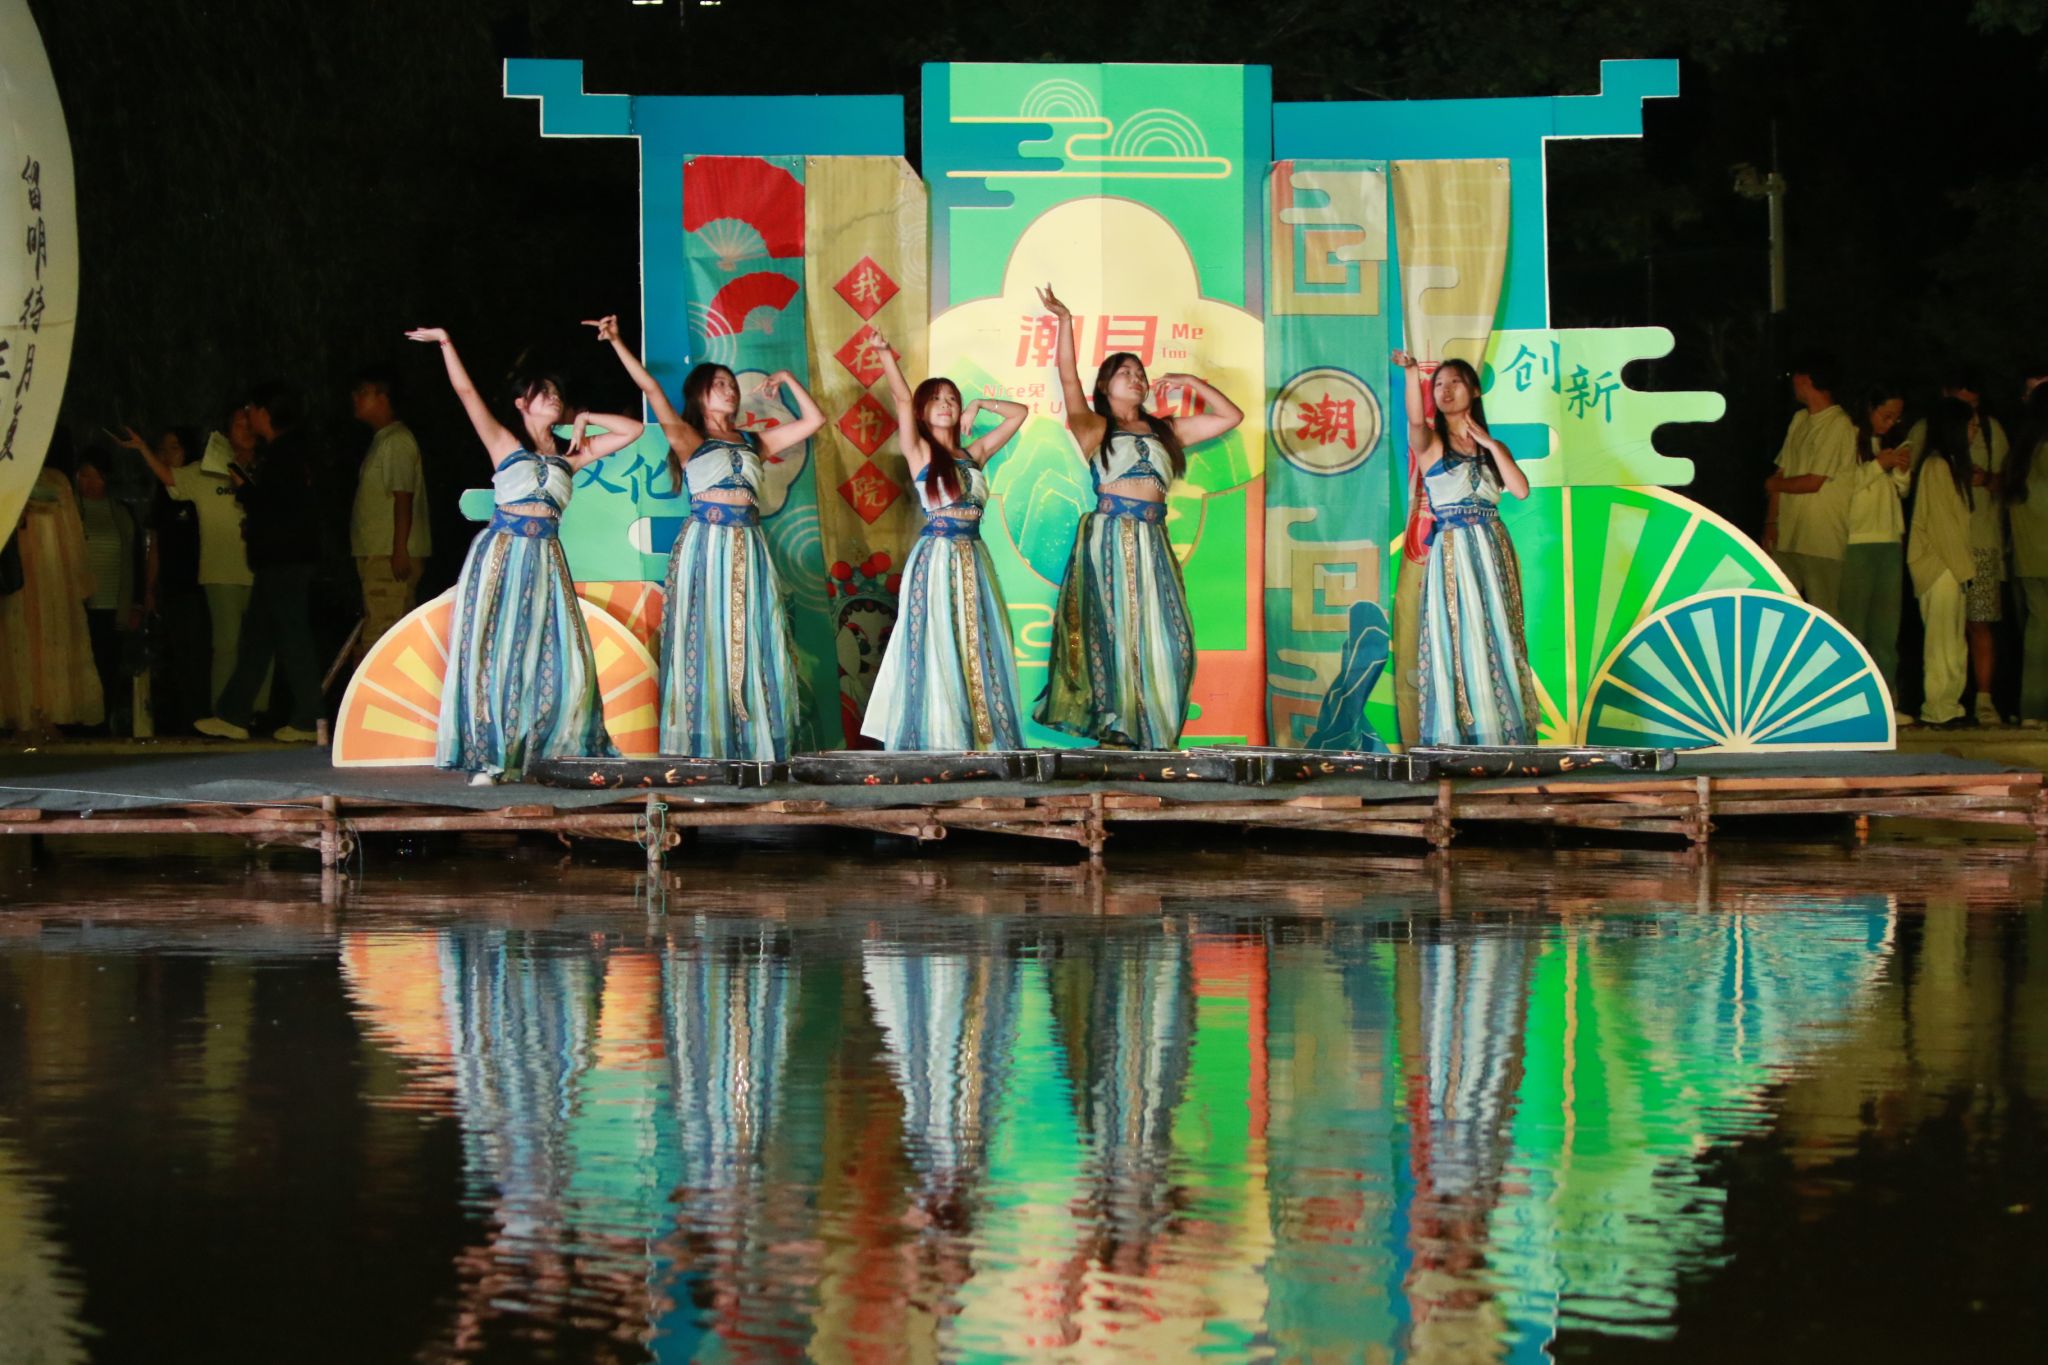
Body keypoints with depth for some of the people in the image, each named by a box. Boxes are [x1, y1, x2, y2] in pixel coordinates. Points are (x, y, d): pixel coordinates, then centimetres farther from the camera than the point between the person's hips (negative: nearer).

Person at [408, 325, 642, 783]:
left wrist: (582, 418, 14)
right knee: (496, 654, -5)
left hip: (546, 561, 3)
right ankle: (491, 759, -2)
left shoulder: (569, 455, 13)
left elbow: (632, 430, 15)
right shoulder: (504, 443, 5)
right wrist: (445, 344, -4)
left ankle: (549, 756, 5)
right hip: (502, 556, -3)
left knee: (559, 660, -3)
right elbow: (465, 392, -2)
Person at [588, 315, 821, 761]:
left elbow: (813, 420, 20)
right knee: (706, 641, -4)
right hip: (704, 544, -4)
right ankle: (705, 747, -3)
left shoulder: (752, 442, 17)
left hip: (748, 547, 4)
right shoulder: (688, 439, 5)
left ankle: (755, 747, 3)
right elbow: (651, 389, -5)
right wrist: (617, 342, -11)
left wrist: (788, 381, 16)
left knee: (752, 644, 1)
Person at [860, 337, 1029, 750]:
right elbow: (902, 398, -11)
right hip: (935, 560, -5)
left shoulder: (975, 453, 14)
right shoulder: (918, 451, 1)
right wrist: (884, 354, -21)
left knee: (978, 650, 4)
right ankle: (938, 743, -5)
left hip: (973, 561, 5)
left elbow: (1018, 413, 20)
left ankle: (981, 738, 6)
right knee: (937, 652, -5)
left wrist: (979, 405, 11)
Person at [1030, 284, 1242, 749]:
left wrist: (1190, 382, 15)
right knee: (1112, 627, -7)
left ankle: (1151, 731, 0)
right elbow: (1069, 380, -6)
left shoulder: (1164, 431, 19)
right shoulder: (1094, 427, 8)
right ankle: (1113, 726, -6)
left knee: (1162, 634, -3)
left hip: (1152, 541, 4)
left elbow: (1231, 417, 22)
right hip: (1107, 536, -4)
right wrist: (1064, 321, -13)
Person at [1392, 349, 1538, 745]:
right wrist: (1412, 373, -35)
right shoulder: (1430, 442, 4)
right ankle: (1455, 739, -10)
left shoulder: (1493, 448, 15)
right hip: (1451, 553, -4)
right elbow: (1416, 419, -20)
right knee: (1455, 641, -9)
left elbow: (1521, 489, 0)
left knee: (1497, 640, 0)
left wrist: (1490, 444, -1)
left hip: (1493, 551, 4)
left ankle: (1501, 735, 0)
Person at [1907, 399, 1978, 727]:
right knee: (1943, 640, -8)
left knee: (1952, 642, 9)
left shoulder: (1949, 465, 17)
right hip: (1939, 566, -9)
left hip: (1949, 567, 9)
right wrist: (1961, 567, -13)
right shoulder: (1937, 466, -12)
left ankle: (1947, 706, 12)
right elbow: (1940, 522, -15)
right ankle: (1939, 709, -5)